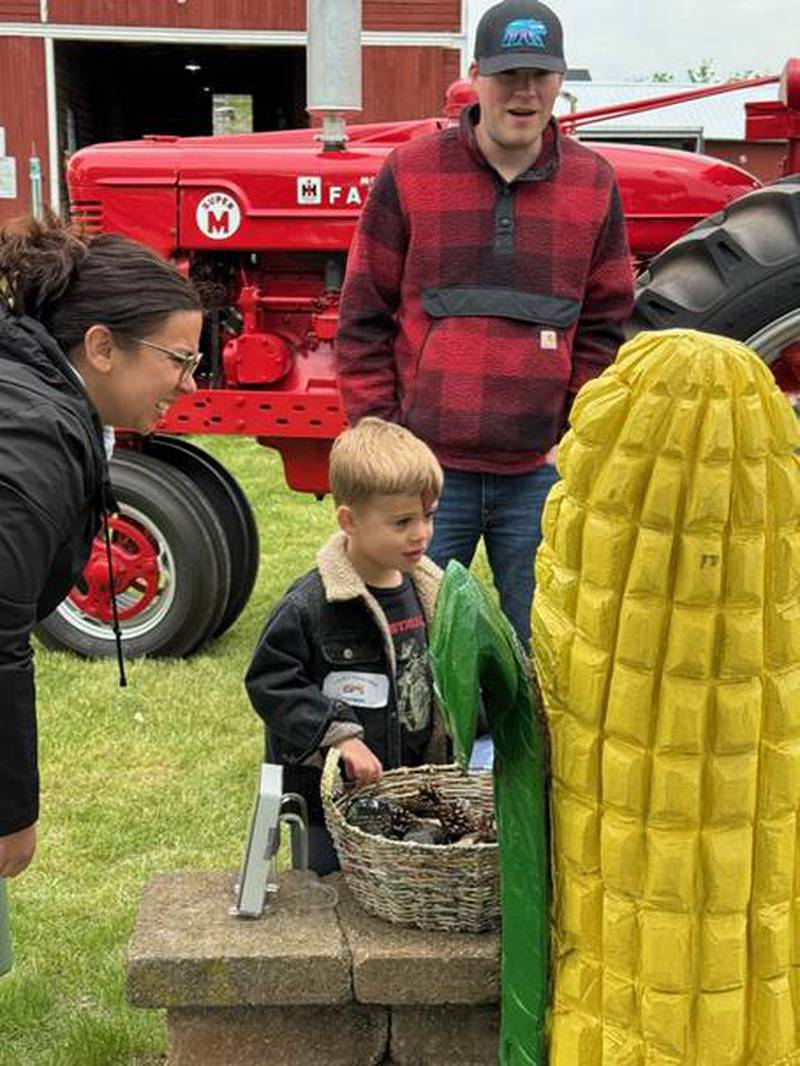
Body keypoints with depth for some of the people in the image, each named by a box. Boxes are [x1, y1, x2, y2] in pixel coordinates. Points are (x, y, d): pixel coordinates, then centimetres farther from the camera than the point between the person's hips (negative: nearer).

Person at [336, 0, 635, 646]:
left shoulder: (594, 185, 5)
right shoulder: (410, 174, -1)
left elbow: (606, 327, 10)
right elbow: (364, 319, 2)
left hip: (540, 473, 2)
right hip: (428, 468, -1)